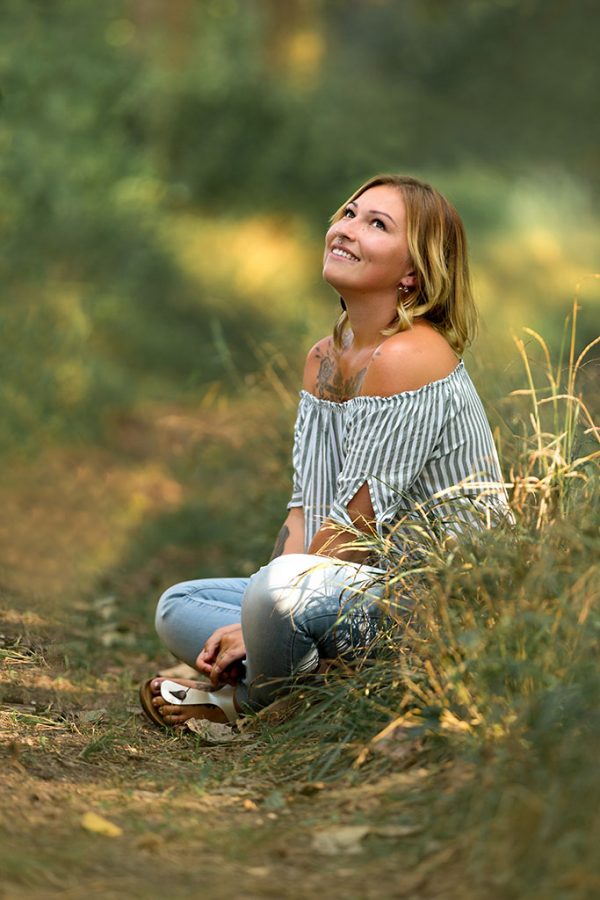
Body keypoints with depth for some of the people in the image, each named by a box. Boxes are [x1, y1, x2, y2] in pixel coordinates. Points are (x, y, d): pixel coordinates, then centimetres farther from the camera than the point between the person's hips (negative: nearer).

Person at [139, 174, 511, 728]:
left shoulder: (407, 359, -19)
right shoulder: (325, 359, 10)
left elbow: (356, 525, -18)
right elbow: (307, 506, 7)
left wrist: (258, 626, -11)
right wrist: (254, 622, -7)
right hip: (378, 588, 10)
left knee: (284, 585, -34)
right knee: (179, 606, 12)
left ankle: (248, 700, -3)